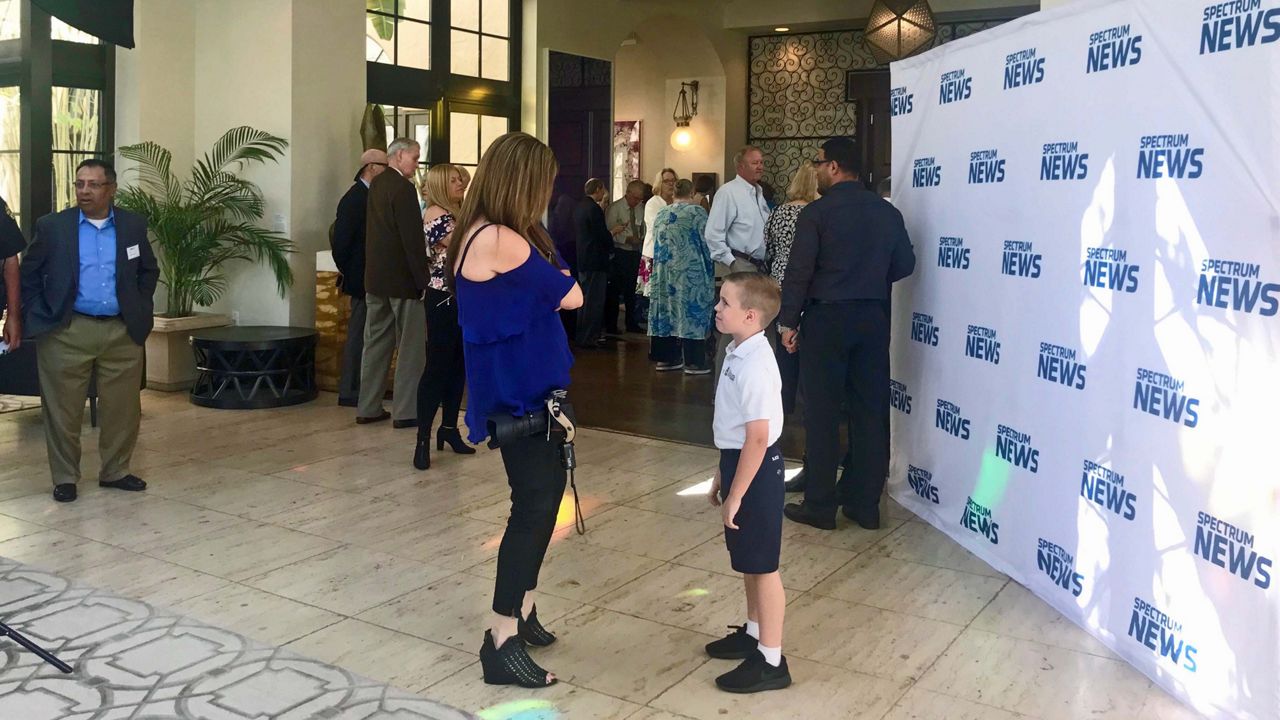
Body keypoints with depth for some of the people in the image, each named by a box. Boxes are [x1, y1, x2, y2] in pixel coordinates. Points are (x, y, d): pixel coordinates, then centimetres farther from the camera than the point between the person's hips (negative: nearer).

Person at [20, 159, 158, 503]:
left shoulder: (134, 225, 5)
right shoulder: (52, 226, 0)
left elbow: (149, 271, 17)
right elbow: (29, 274, 6)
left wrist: (139, 308, 8)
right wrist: (41, 316, 1)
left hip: (122, 333, 2)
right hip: (66, 333, -2)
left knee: (123, 408, 8)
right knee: (63, 409, 4)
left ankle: (115, 472, 24)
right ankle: (65, 478, 17)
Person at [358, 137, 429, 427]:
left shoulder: (376, 184, 11)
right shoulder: (403, 188, -15)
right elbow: (413, 238, -19)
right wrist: (424, 279, -15)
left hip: (375, 277, 8)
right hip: (402, 278, -8)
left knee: (376, 342, 13)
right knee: (411, 346, 0)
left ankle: (368, 407, 19)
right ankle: (406, 411, 3)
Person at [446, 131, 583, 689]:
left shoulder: (484, 234, 11)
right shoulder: (501, 240, -22)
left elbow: (536, 296, 9)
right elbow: (570, 297, -14)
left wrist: (541, 284, -9)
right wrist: (554, 281, 4)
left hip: (527, 388, 10)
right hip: (517, 394, -10)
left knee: (542, 498, 17)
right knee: (534, 506, -6)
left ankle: (520, 612, 29)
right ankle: (501, 641, 2)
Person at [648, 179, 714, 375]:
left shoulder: (661, 214, 8)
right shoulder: (696, 211, -8)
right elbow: (707, 242, -6)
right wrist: (709, 269, 6)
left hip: (663, 273, 6)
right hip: (691, 274, -5)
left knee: (667, 312, 10)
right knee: (691, 313, -2)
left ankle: (665, 358, 14)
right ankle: (693, 362, -2)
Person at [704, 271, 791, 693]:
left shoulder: (755, 366, -25)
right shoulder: (739, 354, 7)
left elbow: (758, 437, -26)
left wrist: (735, 496, -22)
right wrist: (722, 474, 22)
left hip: (756, 469, -10)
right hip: (739, 461, 10)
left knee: (762, 566, 2)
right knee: (746, 561, 23)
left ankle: (771, 662, 14)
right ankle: (754, 633, 42)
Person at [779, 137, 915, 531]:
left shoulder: (816, 212, -9)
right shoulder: (887, 212, 6)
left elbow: (799, 272, -11)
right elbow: (905, 264, 11)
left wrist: (789, 321, -4)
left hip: (827, 318, -4)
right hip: (874, 318, 5)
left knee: (822, 413, 2)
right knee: (871, 411, 9)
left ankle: (820, 505, 7)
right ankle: (865, 504, 15)